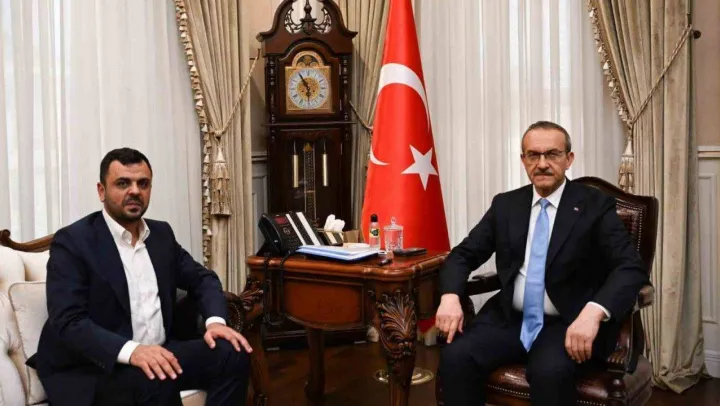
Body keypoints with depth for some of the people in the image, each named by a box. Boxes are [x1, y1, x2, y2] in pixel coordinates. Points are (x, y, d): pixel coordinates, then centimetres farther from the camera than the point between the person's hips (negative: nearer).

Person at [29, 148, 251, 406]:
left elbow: (202, 279, 16)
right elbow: (68, 322, -18)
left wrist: (215, 320, -7)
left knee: (231, 353, -14)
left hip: (158, 354, 6)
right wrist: (131, 350, -33)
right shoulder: (72, 241, -8)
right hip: (92, 370, -6)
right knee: (158, 381, -34)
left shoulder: (161, 233, 12)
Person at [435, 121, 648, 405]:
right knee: (455, 356, -23)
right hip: (509, 319, 3)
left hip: (568, 324, -3)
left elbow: (631, 267, -12)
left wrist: (594, 312, -32)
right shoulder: (505, 205, 10)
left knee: (550, 371, -34)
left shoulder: (596, 206, -2)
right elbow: (463, 254, 10)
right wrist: (450, 296, -12)